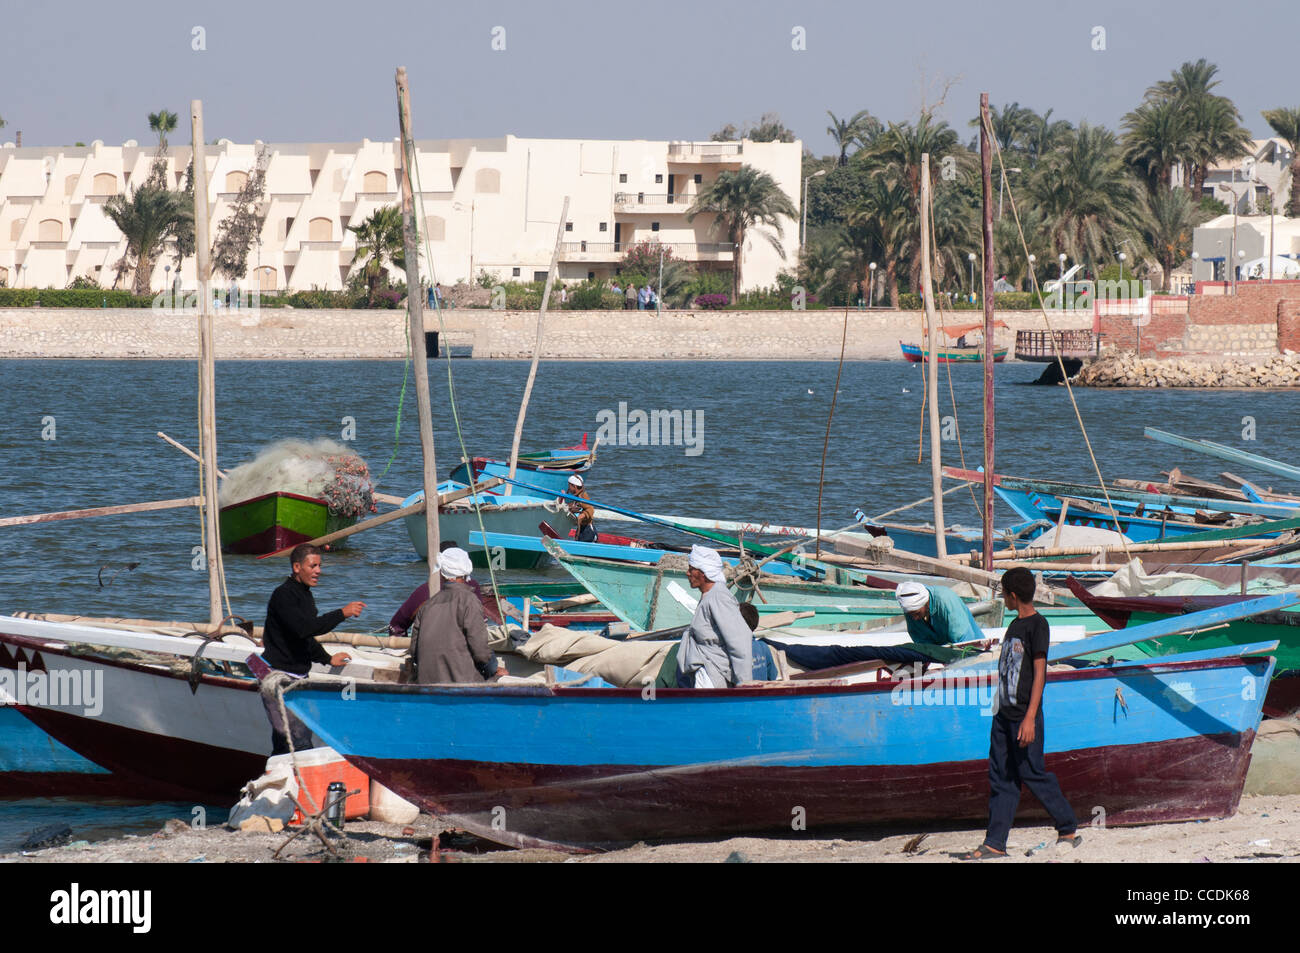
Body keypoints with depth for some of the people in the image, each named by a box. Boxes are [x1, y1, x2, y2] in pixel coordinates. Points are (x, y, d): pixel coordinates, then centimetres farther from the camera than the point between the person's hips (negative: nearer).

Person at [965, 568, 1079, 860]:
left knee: (1032, 774, -5)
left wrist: (1030, 717, -21)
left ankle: (1069, 832, 6)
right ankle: (995, 843, 3)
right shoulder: (1015, 625, 17)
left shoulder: (1037, 624, -10)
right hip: (1004, 714, 8)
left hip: (1024, 714, -8)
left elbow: (1039, 672, -15)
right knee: (1001, 778, 4)